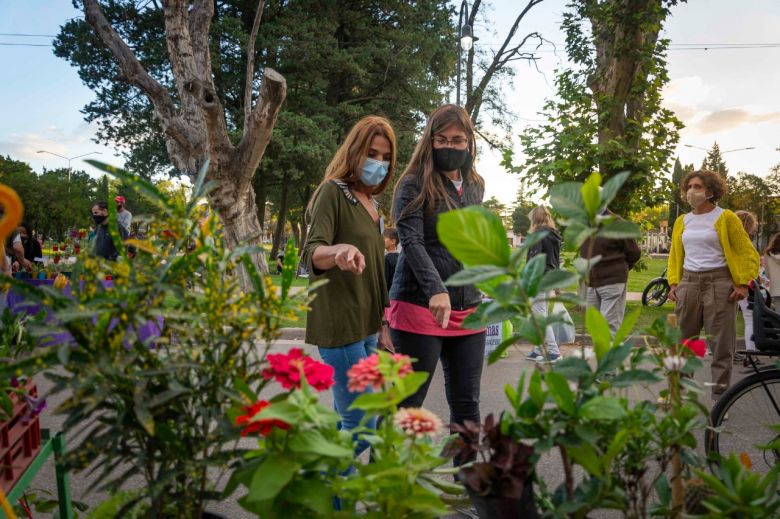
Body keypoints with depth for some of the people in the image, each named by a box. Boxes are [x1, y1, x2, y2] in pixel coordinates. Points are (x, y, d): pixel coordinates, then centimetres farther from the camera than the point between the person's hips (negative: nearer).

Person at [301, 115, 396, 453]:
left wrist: (382, 325, 20)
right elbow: (311, 253, -19)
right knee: (361, 427, -8)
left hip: (366, 327, 8)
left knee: (346, 422, 12)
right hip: (340, 328, -8)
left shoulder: (372, 204, 17)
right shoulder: (333, 191, -7)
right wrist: (338, 250, -42)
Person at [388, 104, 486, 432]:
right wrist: (436, 290, -29)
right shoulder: (415, 185, -4)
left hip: (468, 310, 6)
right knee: (408, 404, 2)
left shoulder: (475, 186, 15)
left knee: (467, 405, 7)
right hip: (420, 307, -5)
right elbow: (411, 242, -15)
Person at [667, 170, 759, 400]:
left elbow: (747, 253, -1)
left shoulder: (725, 218, -1)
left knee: (721, 344, 0)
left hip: (718, 282, -4)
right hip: (688, 282, 4)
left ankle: (720, 399, 9)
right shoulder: (682, 221, 11)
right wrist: (674, 283, 7)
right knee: (682, 341, 7)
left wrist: (743, 284, -8)